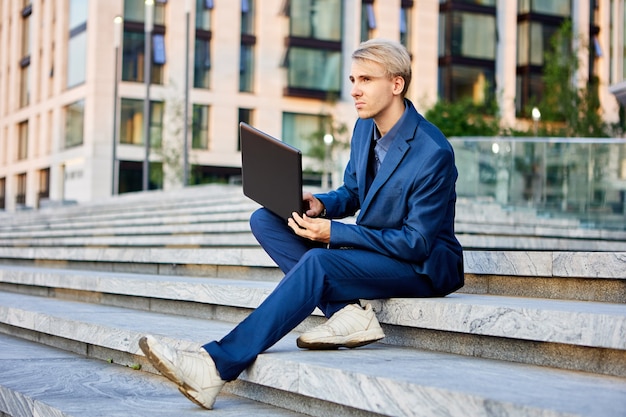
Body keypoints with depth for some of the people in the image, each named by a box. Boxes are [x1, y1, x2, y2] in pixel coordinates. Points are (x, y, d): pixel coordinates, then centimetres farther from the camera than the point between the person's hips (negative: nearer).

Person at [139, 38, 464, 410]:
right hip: (370, 245, 9)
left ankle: (217, 366, -35)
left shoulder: (433, 153, -23)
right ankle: (348, 313, -17)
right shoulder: (365, 127, 3)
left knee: (317, 262, -35)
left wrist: (334, 233, -26)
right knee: (265, 220, -6)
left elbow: (417, 242, -23)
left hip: (425, 265, -9)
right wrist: (320, 205, -9)